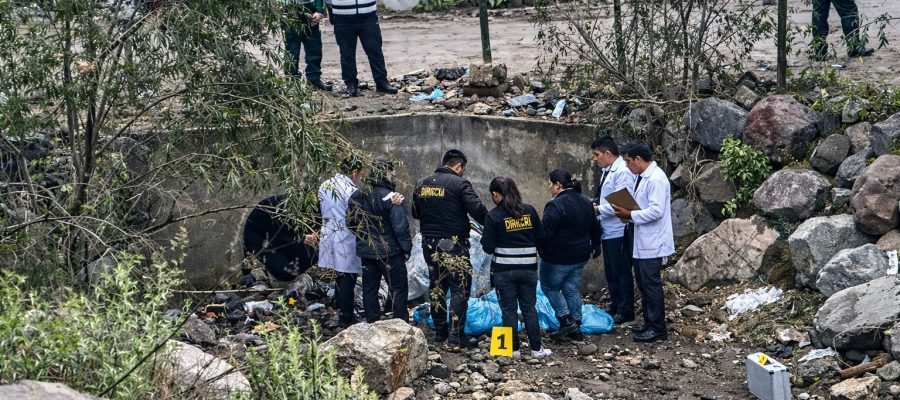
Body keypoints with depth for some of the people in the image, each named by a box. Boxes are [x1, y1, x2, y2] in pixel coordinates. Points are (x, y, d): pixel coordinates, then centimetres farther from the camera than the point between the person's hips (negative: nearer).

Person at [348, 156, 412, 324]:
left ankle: (372, 324, 17)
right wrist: (406, 248, -9)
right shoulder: (388, 196, -18)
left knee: (370, 288, 13)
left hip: (366, 251, 6)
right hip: (389, 251, -6)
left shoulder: (357, 195, 2)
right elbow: (400, 226, -19)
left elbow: (352, 221, 12)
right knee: (398, 288, 4)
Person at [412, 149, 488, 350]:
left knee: (437, 286, 18)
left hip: (429, 243, 7)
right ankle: (456, 337, -4)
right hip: (453, 243, -7)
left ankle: (440, 331, 25)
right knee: (460, 288, -1)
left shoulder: (422, 184, 8)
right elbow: (478, 210, -18)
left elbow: (415, 213, 16)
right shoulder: (459, 183, -12)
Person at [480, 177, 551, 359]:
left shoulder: (494, 215, -10)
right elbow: (541, 237, 4)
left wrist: (485, 240, 12)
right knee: (529, 308, 12)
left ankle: (513, 349, 10)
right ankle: (536, 348, 14)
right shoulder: (529, 210, 1)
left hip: (504, 269, -3)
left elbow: (488, 247, -9)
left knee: (509, 310, 7)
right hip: (528, 268, 3)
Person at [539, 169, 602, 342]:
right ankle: (576, 328, 18)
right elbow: (594, 227, 18)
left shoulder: (556, 205, -21)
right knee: (572, 290, 16)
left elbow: (544, 232, -24)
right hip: (580, 256, 8)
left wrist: (539, 249, -9)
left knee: (549, 287, 9)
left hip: (558, 257, -8)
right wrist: (595, 246, 31)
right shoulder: (585, 202, 8)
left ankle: (566, 321, 0)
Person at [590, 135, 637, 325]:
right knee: (611, 272, 18)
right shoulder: (606, 171, 13)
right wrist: (595, 206, 3)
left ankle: (625, 311, 9)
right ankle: (615, 307, 28)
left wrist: (598, 209, -17)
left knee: (622, 273, 0)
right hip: (607, 231, 10)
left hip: (618, 232, -10)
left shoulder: (623, 172, -18)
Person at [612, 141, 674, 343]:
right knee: (643, 284, 17)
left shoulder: (656, 179, -19)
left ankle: (657, 328, 4)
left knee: (651, 284, -3)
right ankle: (649, 323, 27)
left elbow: (656, 211, -26)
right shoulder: (642, 177, 12)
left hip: (651, 243, -10)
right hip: (640, 242, 10)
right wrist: (626, 211, 3)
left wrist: (630, 215, -20)